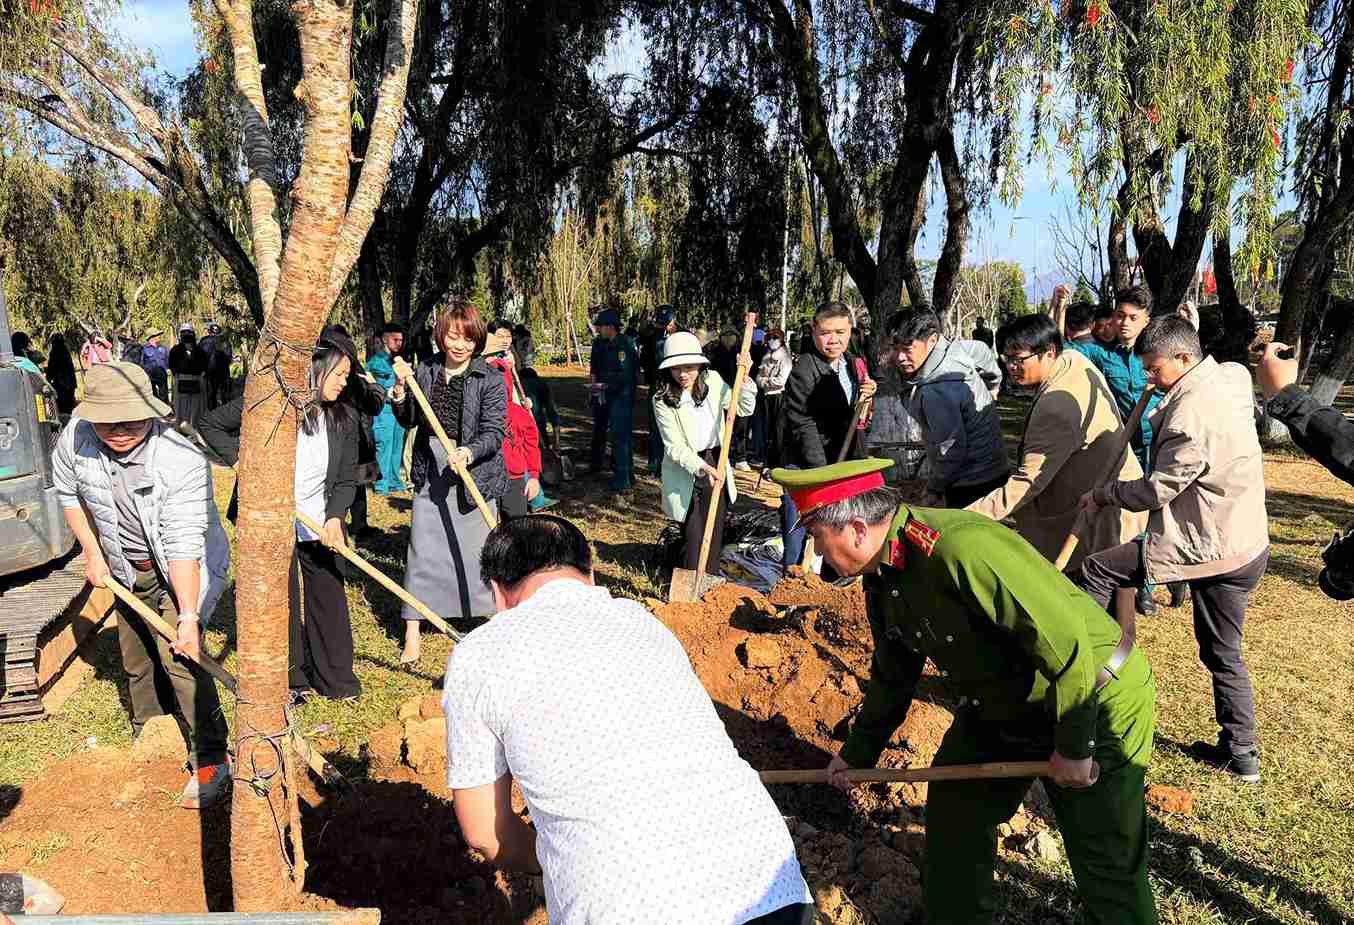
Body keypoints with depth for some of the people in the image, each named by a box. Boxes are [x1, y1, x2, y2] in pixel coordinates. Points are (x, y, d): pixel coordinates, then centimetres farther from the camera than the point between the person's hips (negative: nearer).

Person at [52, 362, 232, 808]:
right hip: (128, 570, 6)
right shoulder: (76, 438, -18)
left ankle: (210, 762, -6)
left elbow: (183, 546, -34)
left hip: (185, 570, -6)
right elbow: (69, 493, 4)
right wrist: (92, 552, 2)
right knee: (136, 661, 19)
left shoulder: (183, 462, -34)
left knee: (178, 658, -18)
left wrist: (188, 614, -36)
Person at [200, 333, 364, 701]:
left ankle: (336, 679, 23)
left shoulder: (345, 417, -1)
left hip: (319, 527, 3)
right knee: (282, 605, 7)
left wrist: (335, 517, -14)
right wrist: (241, 456, -14)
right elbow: (210, 425, -1)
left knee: (329, 601, 8)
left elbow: (346, 479, 1)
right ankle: (291, 680, 24)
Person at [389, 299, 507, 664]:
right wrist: (401, 390, -7)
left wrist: (470, 451, -32)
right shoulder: (425, 372, 5)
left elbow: (494, 432, -14)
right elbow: (408, 420, 11)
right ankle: (412, 633, 17)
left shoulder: (490, 380, -8)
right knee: (422, 549, 6)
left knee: (477, 549, 2)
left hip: (474, 475, -3)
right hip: (430, 473, 4)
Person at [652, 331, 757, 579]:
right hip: (685, 474, -4)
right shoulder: (662, 400, -13)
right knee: (693, 538, -1)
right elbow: (675, 447, -17)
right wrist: (701, 468, -31)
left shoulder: (712, 380, -2)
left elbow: (745, 409, 6)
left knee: (715, 535, 10)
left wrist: (744, 378, -9)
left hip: (715, 466, 4)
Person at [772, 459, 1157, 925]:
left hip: (1095, 706, -8)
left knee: (1107, 865, -2)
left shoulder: (960, 548, -35)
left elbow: (1064, 640, -32)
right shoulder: (881, 577, -4)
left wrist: (1072, 749, -22)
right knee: (953, 805, 16)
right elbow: (892, 673, 13)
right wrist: (858, 751, 21)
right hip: (1001, 707, 9)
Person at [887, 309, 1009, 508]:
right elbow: (985, 353, 20)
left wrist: (934, 489, -11)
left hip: (972, 484, -10)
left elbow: (950, 450, -26)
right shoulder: (955, 348, -2)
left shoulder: (936, 391, -29)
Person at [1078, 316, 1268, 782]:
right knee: (1223, 654, 18)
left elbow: (1155, 491, -19)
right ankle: (1241, 753, 27)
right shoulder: (1230, 376, 4)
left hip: (1207, 547, -9)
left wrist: (1101, 494, -3)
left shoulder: (1190, 414, -24)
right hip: (1245, 547, 9)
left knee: (1095, 571, -2)